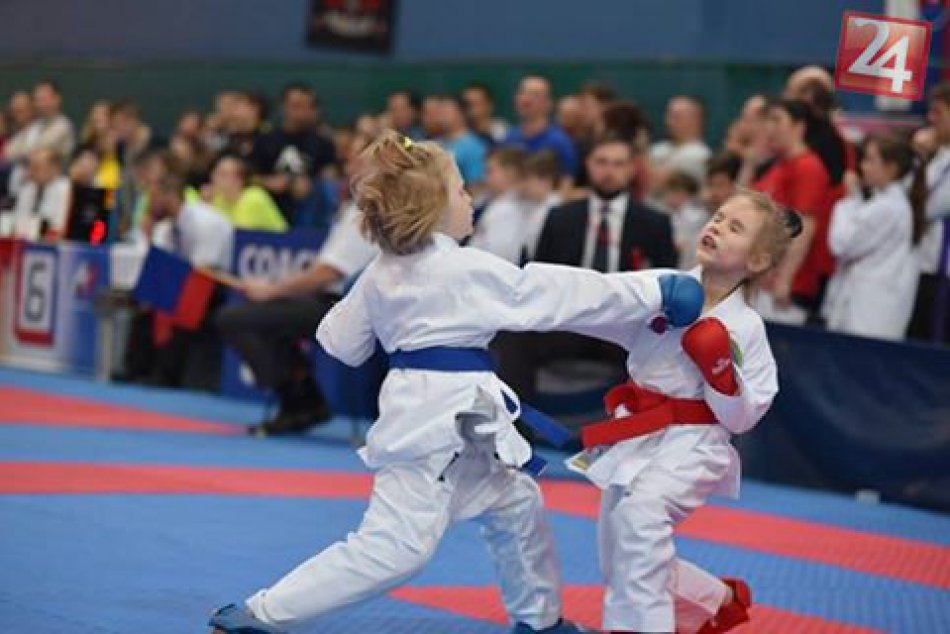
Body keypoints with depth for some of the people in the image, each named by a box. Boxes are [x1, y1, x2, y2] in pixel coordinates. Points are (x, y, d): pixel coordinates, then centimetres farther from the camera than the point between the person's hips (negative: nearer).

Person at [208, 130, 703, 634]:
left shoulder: (381, 273, 7)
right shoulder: (470, 271, -15)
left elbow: (342, 343, 14)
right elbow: (562, 295, -12)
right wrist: (658, 294, -7)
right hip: (437, 417, -10)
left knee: (515, 506, 23)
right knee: (394, 546, -12)